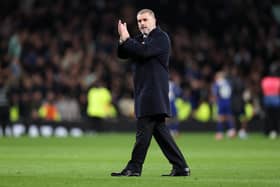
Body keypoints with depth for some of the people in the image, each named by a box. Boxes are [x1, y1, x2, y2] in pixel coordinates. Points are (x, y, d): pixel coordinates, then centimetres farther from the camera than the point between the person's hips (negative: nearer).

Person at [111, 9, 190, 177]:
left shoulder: (161, 37, -6)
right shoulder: (140, 39, 21)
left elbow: (144, 51, -21)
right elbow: (123, 55, 14)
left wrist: (127, 38, -11)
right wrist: (123, 39, -3)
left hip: (154, 92, -9)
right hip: (144, 92, 9)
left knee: (143, 130, -8)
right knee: (159, 130, 8)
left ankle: (134, 168, -5)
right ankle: (181, 167, 10)